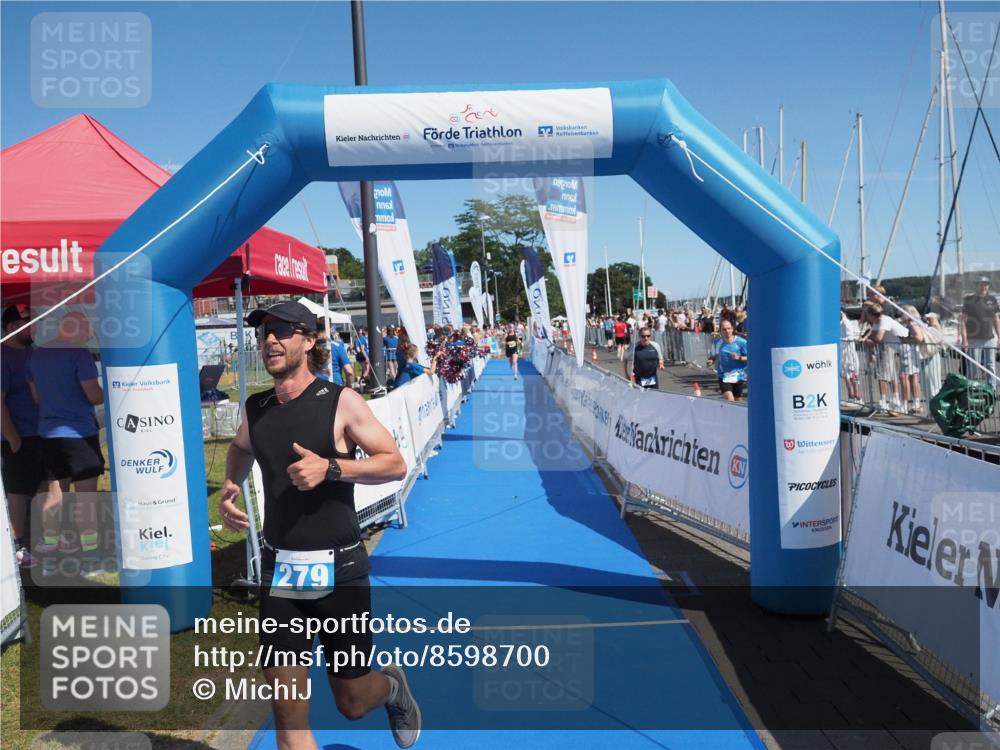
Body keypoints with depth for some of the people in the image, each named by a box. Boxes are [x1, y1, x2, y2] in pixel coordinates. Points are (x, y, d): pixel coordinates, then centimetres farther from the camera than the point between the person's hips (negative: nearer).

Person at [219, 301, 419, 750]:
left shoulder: (340, 402, -10)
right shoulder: (256, 408, 4)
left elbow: (395, 463, -10)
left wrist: (330, 468, -22)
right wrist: (230, 488, 8)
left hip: (338, 569, -3)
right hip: (279, 572, 4)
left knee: (353, 703, 12)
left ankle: (392, 686, 47)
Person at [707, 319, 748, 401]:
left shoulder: (741, 342, -9)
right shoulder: (716, 343, 0)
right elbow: (714, 356, 16)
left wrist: (739, 358, -20)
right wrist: (711, 361, -6)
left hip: (738, 376, 0)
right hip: (724, 376, 0)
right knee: (729, 399, -19)